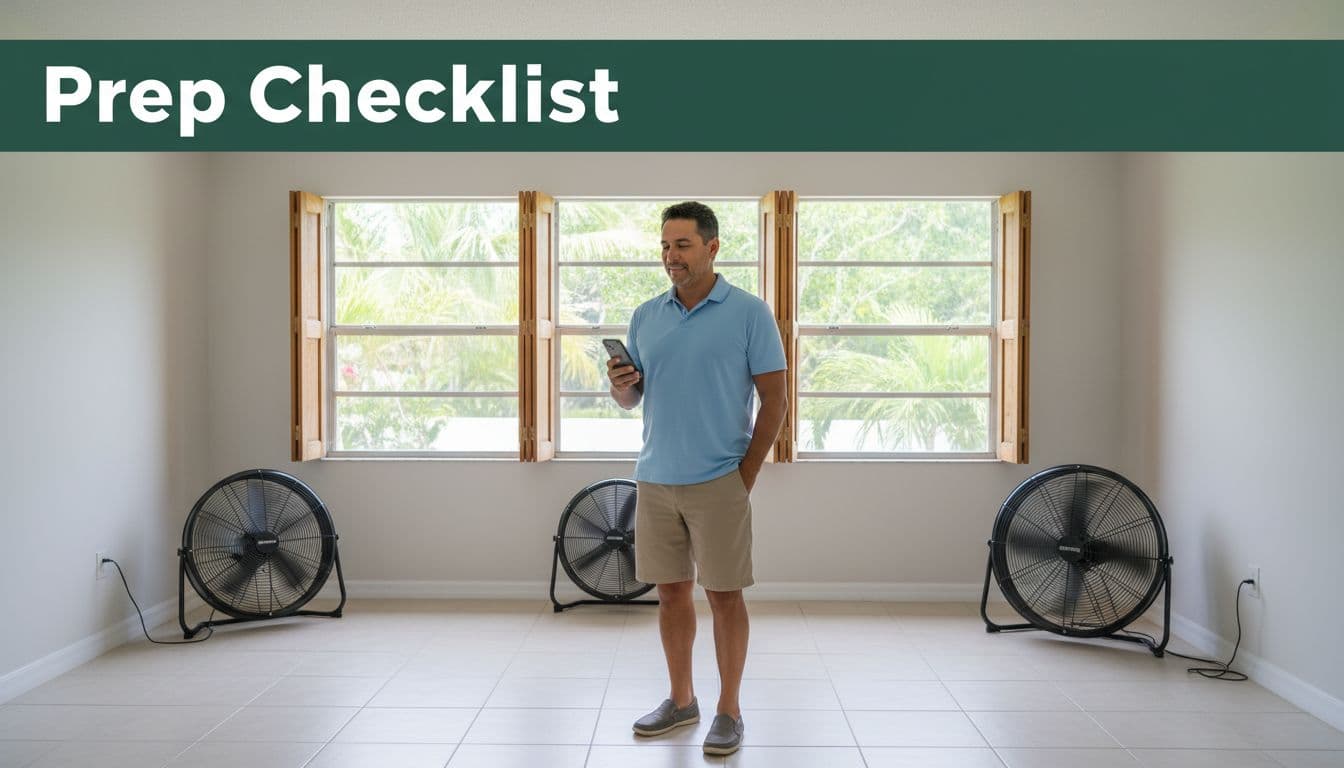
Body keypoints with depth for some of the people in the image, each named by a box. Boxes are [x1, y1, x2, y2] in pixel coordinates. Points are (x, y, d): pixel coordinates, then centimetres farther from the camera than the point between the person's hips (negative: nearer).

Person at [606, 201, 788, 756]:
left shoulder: (749, 313, -6)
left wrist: (745, 476, -9)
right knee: (670, 591, 12)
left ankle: (728, 711, 16)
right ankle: (681, 700, 27)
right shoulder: (645, 317, 9)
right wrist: (619, 384, -10)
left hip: (718, 482, -5)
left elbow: (775, 401, -6)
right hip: (655, 480, 5)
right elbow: (631, 399, 14)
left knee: (724, 596, 3)